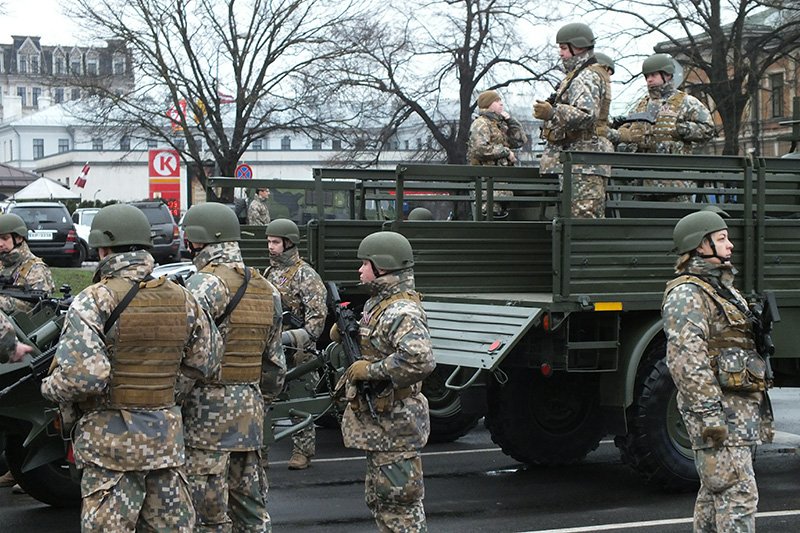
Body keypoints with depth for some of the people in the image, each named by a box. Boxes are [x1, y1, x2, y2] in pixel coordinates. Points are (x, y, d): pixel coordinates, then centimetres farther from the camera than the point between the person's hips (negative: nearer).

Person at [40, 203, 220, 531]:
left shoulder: (94, 301, -13)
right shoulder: (181, 299, 5)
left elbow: (81, 375, -22)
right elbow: (202, 363, 13)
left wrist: (50, 389, -3)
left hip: (111, 439, -5)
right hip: (167, 436, 6)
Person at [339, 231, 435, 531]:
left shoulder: (403, 312, -19)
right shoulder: (376, 304, 14)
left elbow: (420, 360, -34)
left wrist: (370, 370, -24)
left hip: (394, 425, -11)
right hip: (377, 425, 11)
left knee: (399, 500, -5)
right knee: (379, 499, 18)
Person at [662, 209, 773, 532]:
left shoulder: (724, 289, 21)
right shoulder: (687, 294, -12)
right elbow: (686, 357, -22)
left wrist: (758, 408, 26)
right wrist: (709, 413, -26)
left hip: (742, 406, 10)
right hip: (719, 409, -10)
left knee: (715, 493, 14)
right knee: (737, 494, -14)